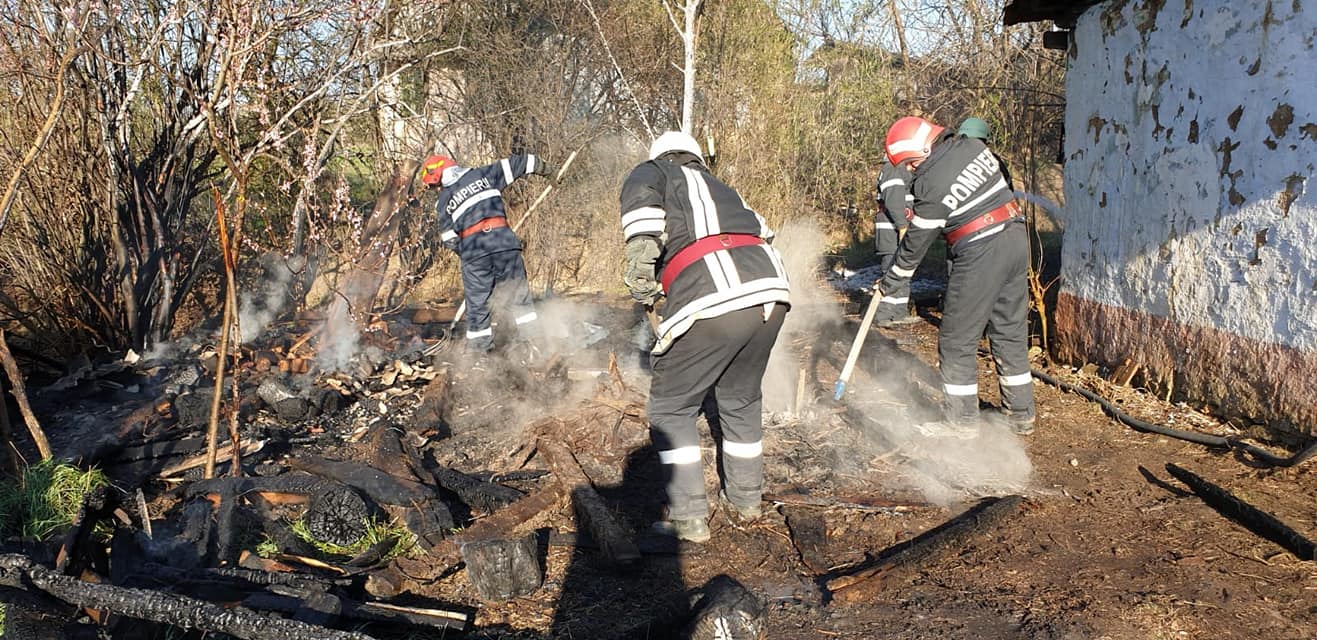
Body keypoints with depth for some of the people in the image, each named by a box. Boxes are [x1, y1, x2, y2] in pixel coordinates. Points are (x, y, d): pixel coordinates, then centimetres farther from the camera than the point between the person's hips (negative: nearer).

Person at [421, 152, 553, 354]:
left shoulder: (444, 201, 8)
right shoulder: (484, 175, 11)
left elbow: (449, 240, 7)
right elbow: (513, 164, 17)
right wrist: (541, 166, 31)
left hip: (474, 253, -1)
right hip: (504, 243, 2)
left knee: (477, 305, 9)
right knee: (520, 298, 11)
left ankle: (479, 351, 12)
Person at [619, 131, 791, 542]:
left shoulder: (652, 173, 17)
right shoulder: (721, 188, 33)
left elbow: (641, 196, -6)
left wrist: (641, 280, 1)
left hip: (710, 300, -6)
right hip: (771, 290, 6)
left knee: (671, 408, 12)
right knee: (741, 399, 27)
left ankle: (689, 519, 13)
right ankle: (746, 500, 39)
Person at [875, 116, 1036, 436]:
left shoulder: (932, 184, -16)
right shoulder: (974, 145, 4)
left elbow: (917, 241, -8)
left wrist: (892, 280, 5)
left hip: (980, 255, -8)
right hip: (1016, 238, 8)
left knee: (958, 339, 4)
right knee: (1011, 332, 15)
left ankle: (961, 420, 10)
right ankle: (1021, 414, 23)